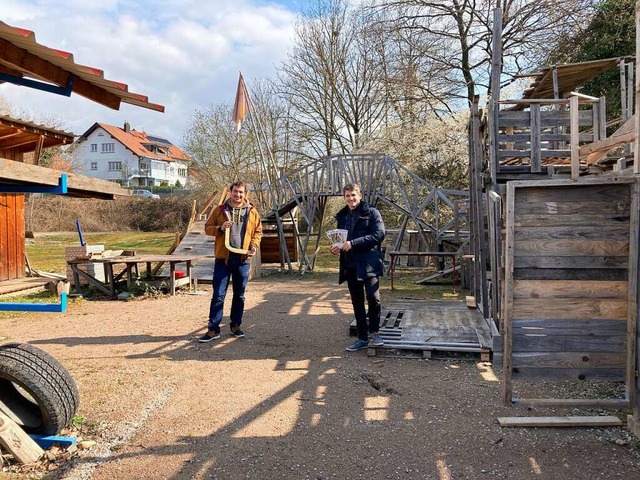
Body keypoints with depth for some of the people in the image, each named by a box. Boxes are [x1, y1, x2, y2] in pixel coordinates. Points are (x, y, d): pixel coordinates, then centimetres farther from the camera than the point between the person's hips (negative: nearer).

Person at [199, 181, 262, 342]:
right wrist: (220, 228, -15)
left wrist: (254, 246, -5)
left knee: (239, 295, 12)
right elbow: (207, 228, 5)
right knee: (218, 295, -2)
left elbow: (258, 231, 12)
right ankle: (213, 329, 4)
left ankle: (236, 326, 25)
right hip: (223, 259, -2)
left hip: (243, 260, 2)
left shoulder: (252, 212, 6)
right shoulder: (220, 210, 2)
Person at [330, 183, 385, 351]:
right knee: (357, 303, 11)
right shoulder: (342, 216, 15)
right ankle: (362, 338, 21)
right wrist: (336, 247, 1)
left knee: (373, 297, -18)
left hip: (368, 263, -6)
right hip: (350, 265, 6)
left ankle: (373, 332, 4)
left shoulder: (371, 212, -3)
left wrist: (353, 243, -20)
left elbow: (379, 234, -14)